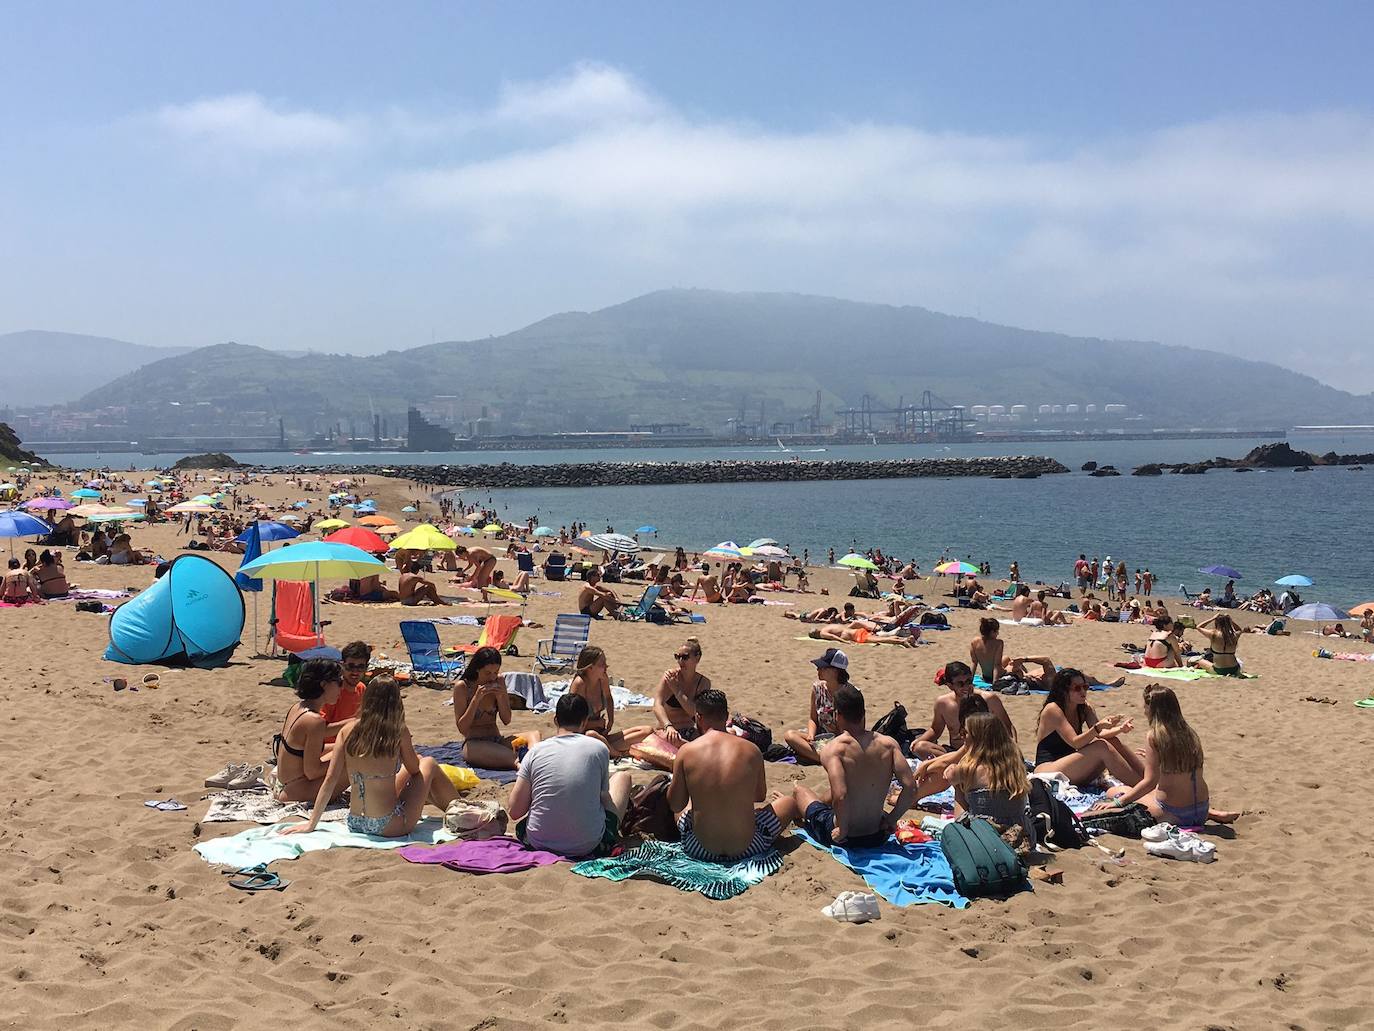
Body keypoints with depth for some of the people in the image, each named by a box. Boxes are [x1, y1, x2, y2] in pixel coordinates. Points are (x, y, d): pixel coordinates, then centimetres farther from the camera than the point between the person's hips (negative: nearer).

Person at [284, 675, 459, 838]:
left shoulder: (348, 730, -3)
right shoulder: (399, 731, -12)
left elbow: (330, 780, -3)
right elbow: (415, 769, 4)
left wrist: (311, 824, 3)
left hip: (355, 824, 5)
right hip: (390, 827, -5)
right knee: (428, 764, 19)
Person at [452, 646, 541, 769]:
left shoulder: (499, 681, 5)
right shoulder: (462, 687, -8)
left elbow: (506, 721, 8)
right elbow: (462, 728, -11)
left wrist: (500, 697, -10)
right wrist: (476, 698, -20)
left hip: (497, 740, 5)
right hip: (473, 744, -5)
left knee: (534, 735, -27)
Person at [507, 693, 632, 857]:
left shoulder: (535, 752, -3)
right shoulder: (598, 748, -6)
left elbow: (514, 812, -4)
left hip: (538, 842, 2)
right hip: (590, 846, -1)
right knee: (622, 776, 22)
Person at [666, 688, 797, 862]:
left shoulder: (686, 751, -9)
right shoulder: (751, 750, -6)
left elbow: (675, 805, 0)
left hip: (700, 850, 2)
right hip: (746, 848, -2)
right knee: (790, 802, 26)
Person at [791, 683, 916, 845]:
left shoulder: (832, 750, -21)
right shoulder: (888, 744, -8)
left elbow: (840, 796, -33)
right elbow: (911, 788, -14)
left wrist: (843, 830, -17)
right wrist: (891, 820, -1)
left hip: (844, 838, -4)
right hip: (878, 837, 4)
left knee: (799, 790, 25)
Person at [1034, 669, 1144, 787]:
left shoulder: (1084, 708, 10)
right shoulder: (1052, 710, -13)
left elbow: (1099, 734, -4)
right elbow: (1075, 742, -21)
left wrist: (1119, 729, -24)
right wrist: (1098, 727, -36)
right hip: (1048, 772, -7)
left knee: (1113, 741, -12)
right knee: (1102, 747, -25)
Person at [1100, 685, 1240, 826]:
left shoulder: (1153, 736, -14)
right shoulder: (1190, 733, 4)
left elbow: (1150, 781, -19)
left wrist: (1118, 802, -12)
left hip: (1174, 815, -6)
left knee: (1113, 792, 7)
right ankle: (1212, 813, 14)